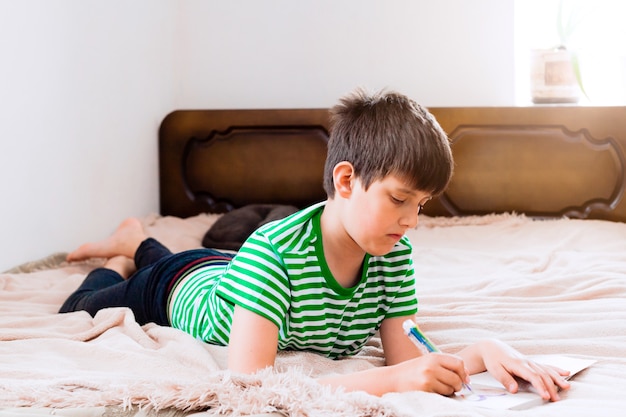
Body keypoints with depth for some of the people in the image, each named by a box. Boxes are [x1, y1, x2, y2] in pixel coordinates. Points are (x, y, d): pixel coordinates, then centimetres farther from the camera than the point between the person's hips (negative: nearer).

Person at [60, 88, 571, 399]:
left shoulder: (394, 254, -32)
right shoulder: (275, 250, -50)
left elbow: (404, 354, -29)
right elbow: (247, 383, -57)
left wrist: (483, 351, -48)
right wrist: (389, 380, -62)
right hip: (185, 289, -5)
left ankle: (138, 240, 58)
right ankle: (119, 261, 45)